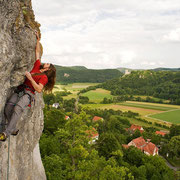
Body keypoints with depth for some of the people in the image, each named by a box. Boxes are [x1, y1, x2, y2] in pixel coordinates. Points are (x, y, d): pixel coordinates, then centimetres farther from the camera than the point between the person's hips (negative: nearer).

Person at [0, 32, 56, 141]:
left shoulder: (44, 77, 3)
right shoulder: (37, 66, 20)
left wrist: (30, 78, -12)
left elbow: (39, 89, -10)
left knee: (18, 108, -34)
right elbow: (38, 53, 31)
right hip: (19, 90, 6)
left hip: (28, 93, -6)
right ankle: (14, 129, -7)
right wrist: (38, 40, 37)